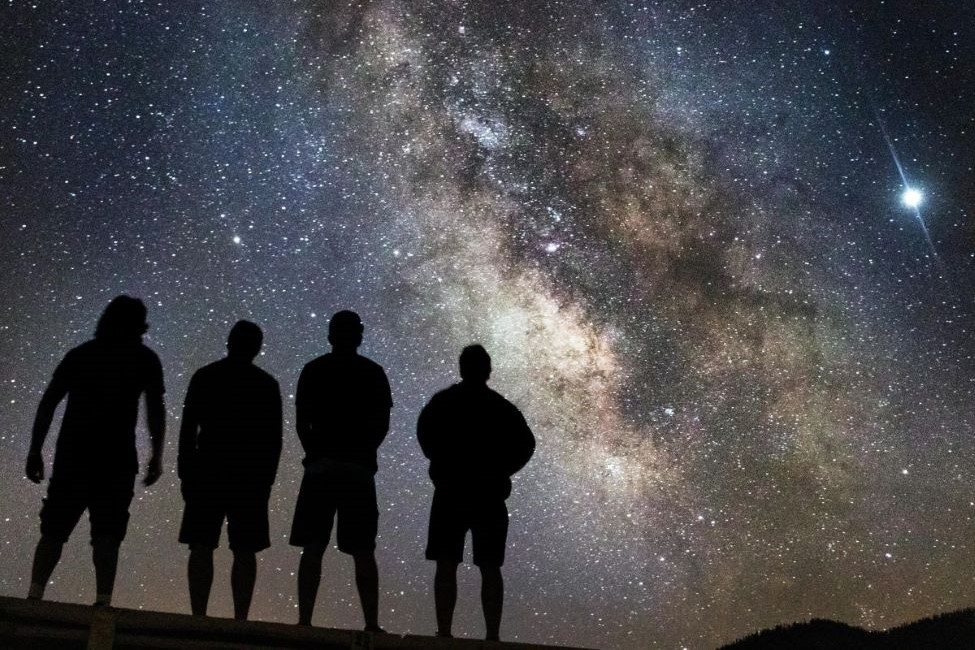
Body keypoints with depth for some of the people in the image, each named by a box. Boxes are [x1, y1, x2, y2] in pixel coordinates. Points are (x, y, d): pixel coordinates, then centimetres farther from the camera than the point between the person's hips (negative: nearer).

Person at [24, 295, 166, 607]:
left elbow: (48, 403, 9)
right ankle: (103, 600, -12)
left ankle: (35, 594, -3)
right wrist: (157, 455, 4)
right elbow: (155, 410, 0)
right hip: (117, 458, -2)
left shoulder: (79, 354, 14)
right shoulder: (145, 359, 7)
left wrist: (35, 451, 11)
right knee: (107, 534, -1)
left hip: (72, 454, 2)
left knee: (54, 530, 9)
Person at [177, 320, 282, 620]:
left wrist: (185, 472, 6)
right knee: (244, 551, 1)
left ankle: (198, 617, -6)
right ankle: (240, 620, -5)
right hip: (252, 477, 0)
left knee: (202, 547, 1)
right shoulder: (267, 384, 4)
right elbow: (274, 438, 4)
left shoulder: (204, 377, 4)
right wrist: (267, 477, 9)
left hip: (208, 472, 0)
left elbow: (188, 428, 2)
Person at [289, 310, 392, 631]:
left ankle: (304, 620, -4)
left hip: (321, 466, 0)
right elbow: (382, 425, 2)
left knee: (313, 549, 2)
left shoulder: (313, 370, 5)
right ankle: (371, 624, -1)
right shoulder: (373, 373, 5)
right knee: (363, 552, 3)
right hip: (360, 469, 0)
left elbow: (301, 423, 3)